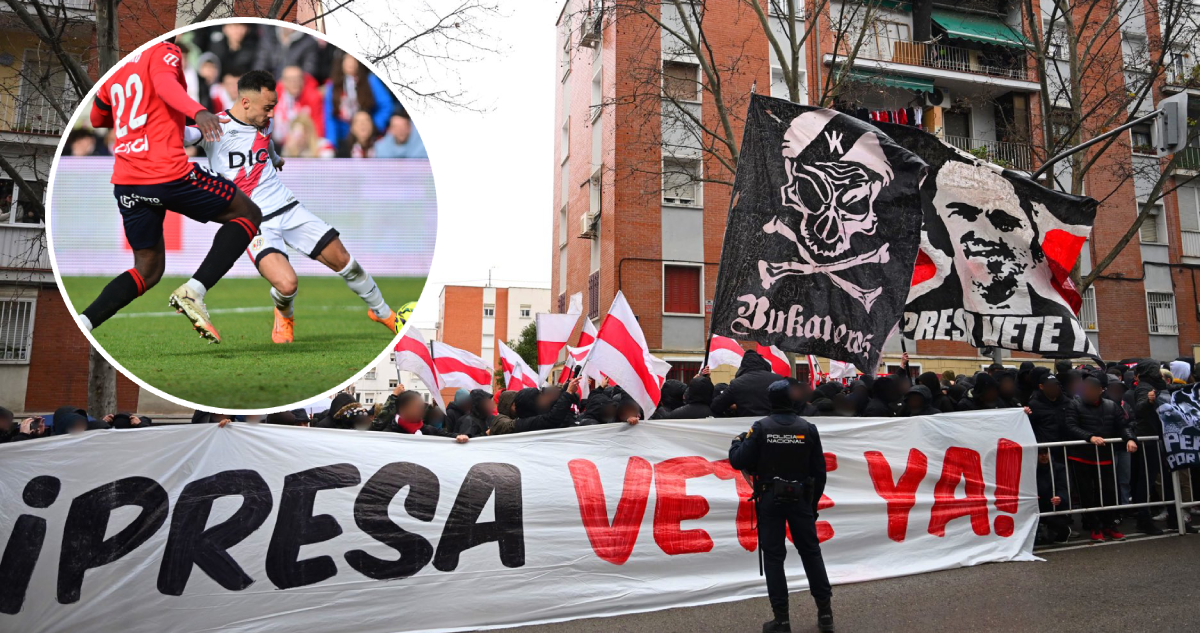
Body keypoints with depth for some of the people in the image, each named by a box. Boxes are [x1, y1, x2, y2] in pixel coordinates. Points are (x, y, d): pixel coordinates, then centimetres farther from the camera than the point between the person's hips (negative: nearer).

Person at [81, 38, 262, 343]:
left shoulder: (115, 72, 23)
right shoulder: (165, 51, 4)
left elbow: (97, 118, 36)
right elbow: (165, 83, -20)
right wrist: (197, 111, -37)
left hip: (124, 182, 7)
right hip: (168, 173, -7)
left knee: (148, 269, 19)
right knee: (249, 214, 7)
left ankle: (81, 322, 1)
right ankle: (192, 292, -11)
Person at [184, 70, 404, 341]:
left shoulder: (264, 123, 7)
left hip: (288, 208, 6)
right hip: (253, 223, -5)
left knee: (342, 260, 4)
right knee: (287, 283, -25)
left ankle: (382, 312, 28)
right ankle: (284, 315, 14)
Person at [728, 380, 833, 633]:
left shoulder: (761, 428, -10)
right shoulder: (808, 428, -3)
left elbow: (738, 461, -10)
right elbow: (819, 471, 1)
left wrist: (736, 442, 11)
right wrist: (814, 502, 12)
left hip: (770, 500, -2)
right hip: (800, 499, 2)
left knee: (773, 556, 5)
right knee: (810, 551, 14)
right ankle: (825, 612, 18)